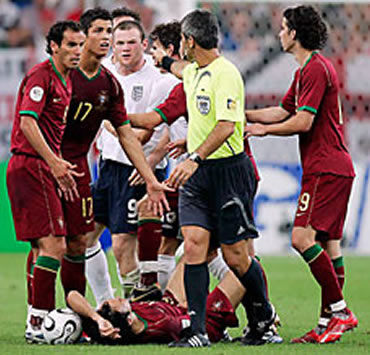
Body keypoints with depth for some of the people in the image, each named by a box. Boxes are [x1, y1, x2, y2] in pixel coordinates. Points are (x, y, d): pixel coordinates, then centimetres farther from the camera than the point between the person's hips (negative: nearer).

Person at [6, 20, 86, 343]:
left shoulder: (65, 81, 18)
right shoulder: (41, 76, -12)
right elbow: (27, 121, -23)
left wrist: (60, 169, 23)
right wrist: (54, 162, -29)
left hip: (45, 168, 10)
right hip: (30, 167, -10)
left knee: (43, 248, 11)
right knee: (54, 245, -15)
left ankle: (38, 322, 15)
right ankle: (37, 324, -16)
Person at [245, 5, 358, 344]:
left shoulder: (316, 69, -13)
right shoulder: (306, 70, 20)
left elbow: (302, 122, -18)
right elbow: (282, 112, 26)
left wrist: (264, 129, -5)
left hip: (326, 169, -10)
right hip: (332, 167, 10)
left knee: (303, 237, -16)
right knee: (327, 243, 7)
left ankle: (339, 311, -17)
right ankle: (328, 322, 7)